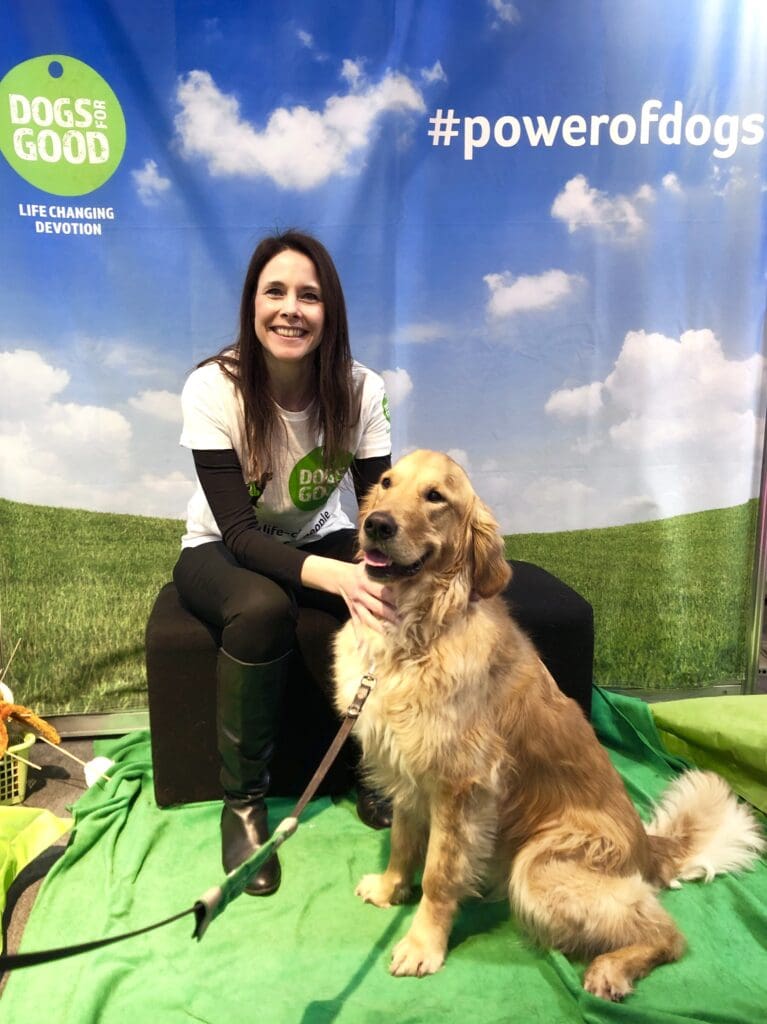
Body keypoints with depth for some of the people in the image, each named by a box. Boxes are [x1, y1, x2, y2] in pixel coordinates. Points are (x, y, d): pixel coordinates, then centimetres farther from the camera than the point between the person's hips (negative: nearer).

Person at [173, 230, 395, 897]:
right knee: (264, 610, -36)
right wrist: (336, 576, -45)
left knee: (389, 599, -27)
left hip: (319, 540, 3)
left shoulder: (360, 390, -15)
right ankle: (243, 801, -11)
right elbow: (240, 532, -28)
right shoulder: (213, 388, -23)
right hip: (219, 551, -2)